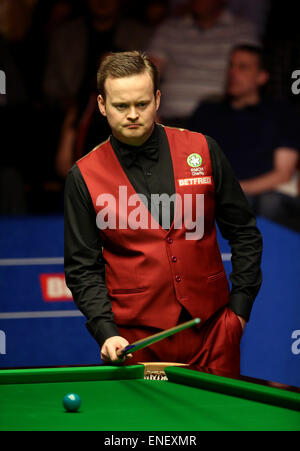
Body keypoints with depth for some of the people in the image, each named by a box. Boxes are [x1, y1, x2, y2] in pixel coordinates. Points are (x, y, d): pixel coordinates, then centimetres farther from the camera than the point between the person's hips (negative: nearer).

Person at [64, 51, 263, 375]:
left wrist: (239, 306, 3)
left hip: (212, 330, 1)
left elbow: (244, 233, 9)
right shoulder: (84, 177, -2)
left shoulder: (202, 151, 2)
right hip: (135, 338, -1)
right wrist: (106, 332, -12)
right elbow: (82, 268, 1)